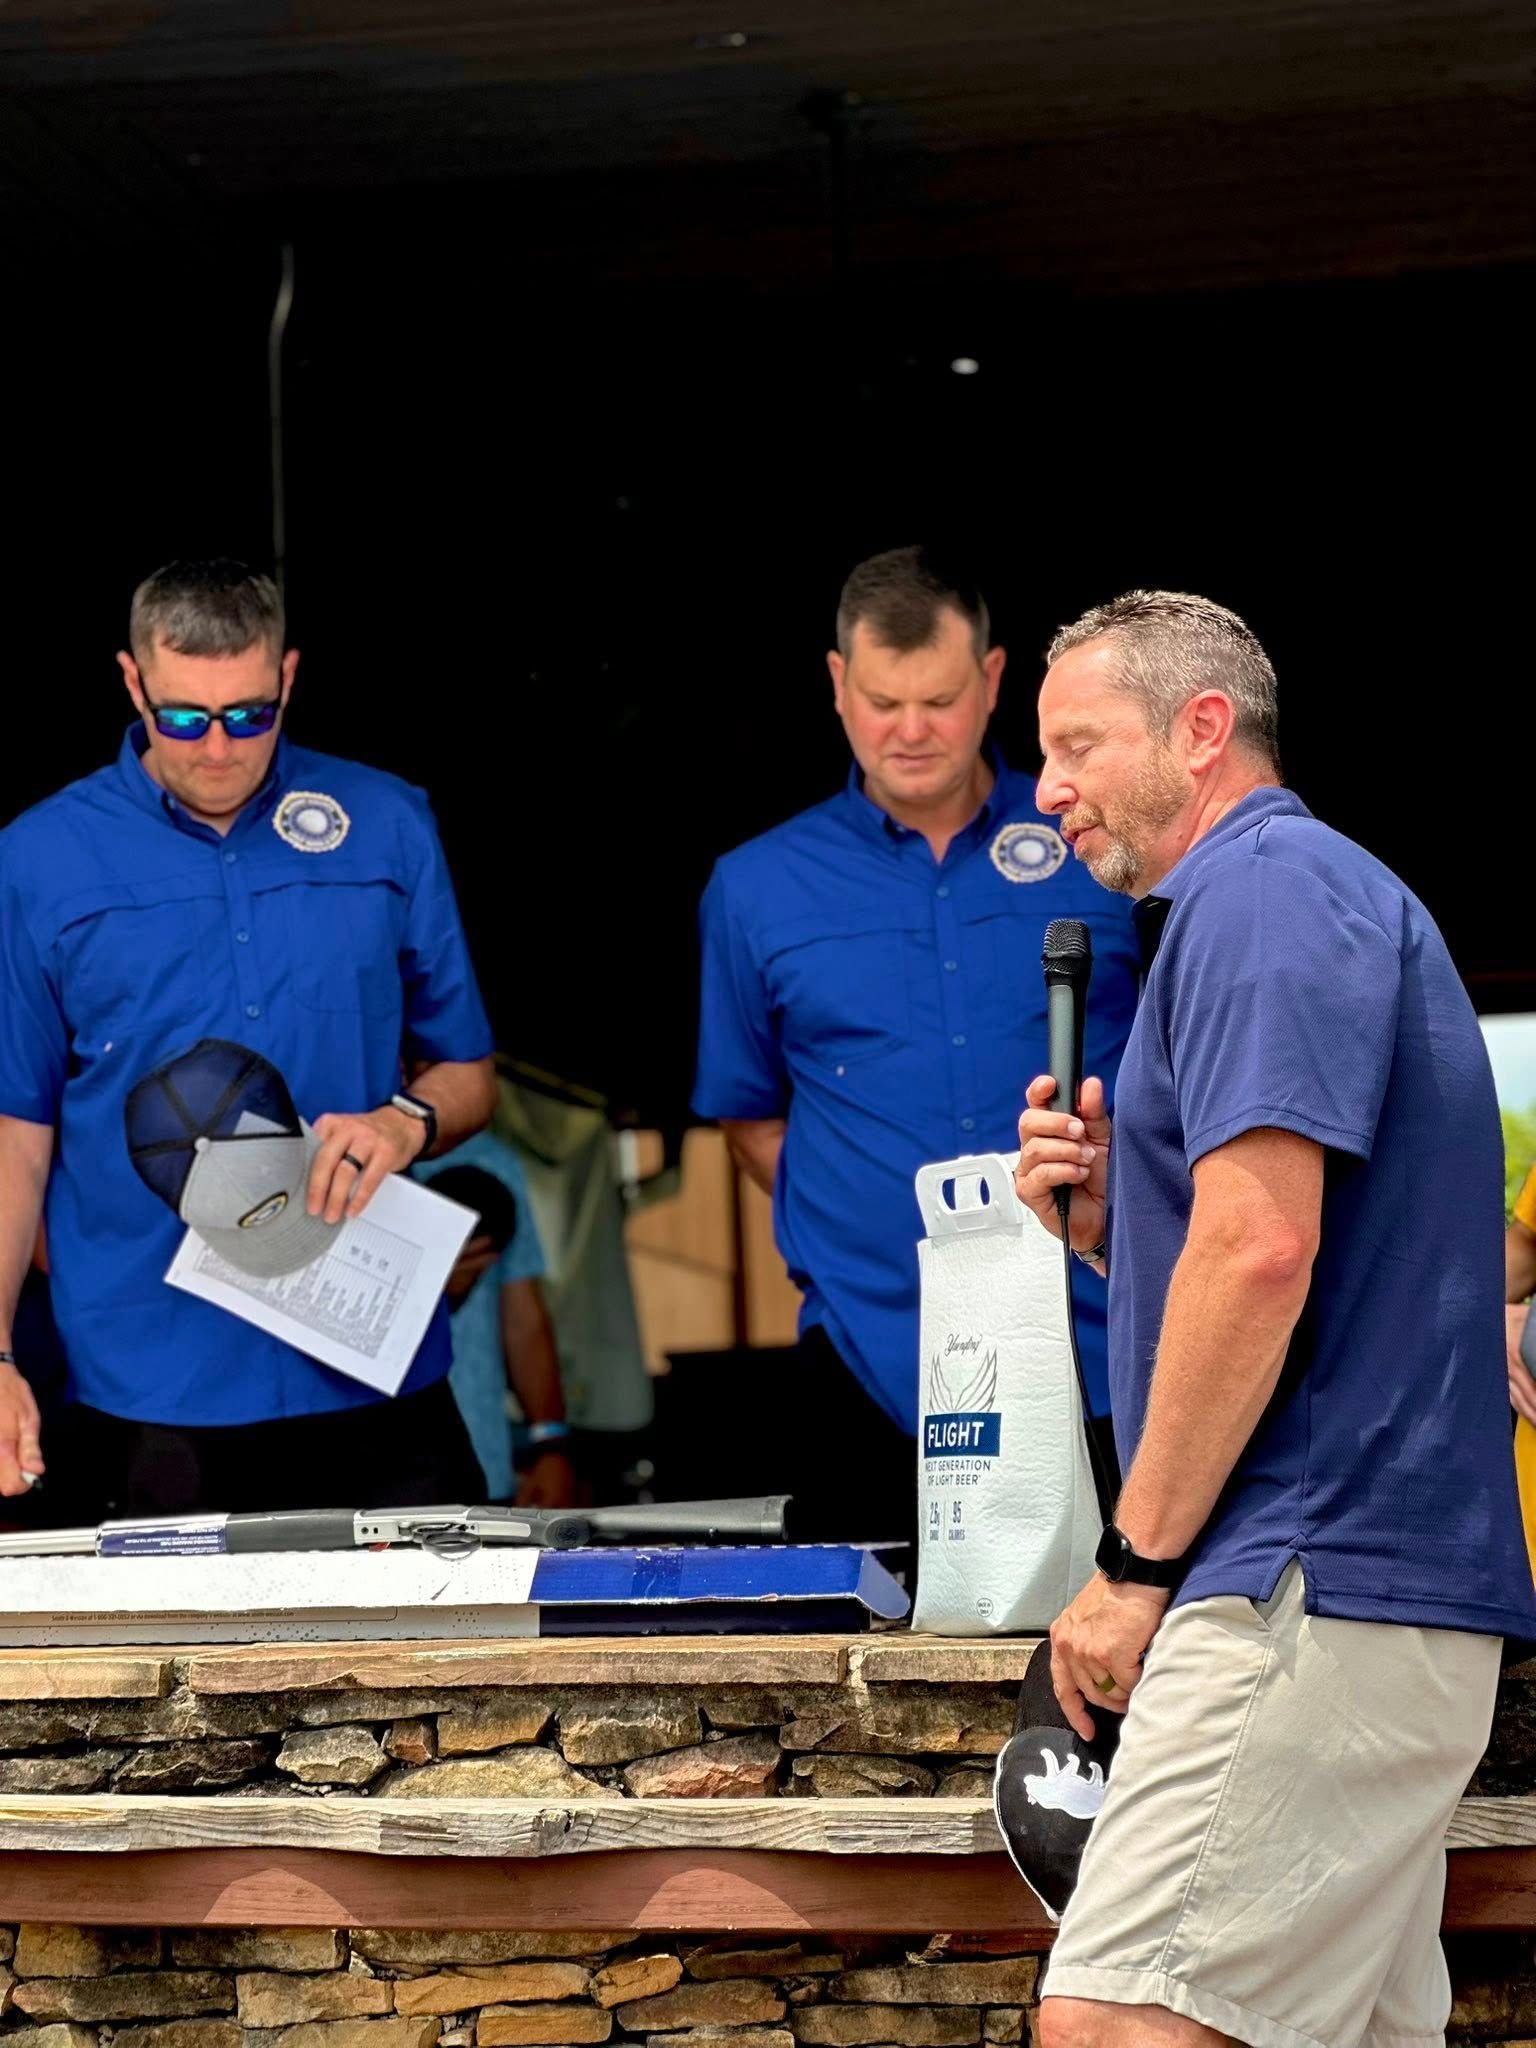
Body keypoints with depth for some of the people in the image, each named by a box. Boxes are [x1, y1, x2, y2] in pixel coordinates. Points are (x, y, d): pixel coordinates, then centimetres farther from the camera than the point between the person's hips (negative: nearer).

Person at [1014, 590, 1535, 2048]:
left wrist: (1134, 1563, -15)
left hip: (1311, 1594, -11)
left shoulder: (1263, 890, -8)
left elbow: (1264, 1253, -20)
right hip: (1386, 1598, 11)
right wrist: (1109, 1220, 9)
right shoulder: (1309, 893, 24)